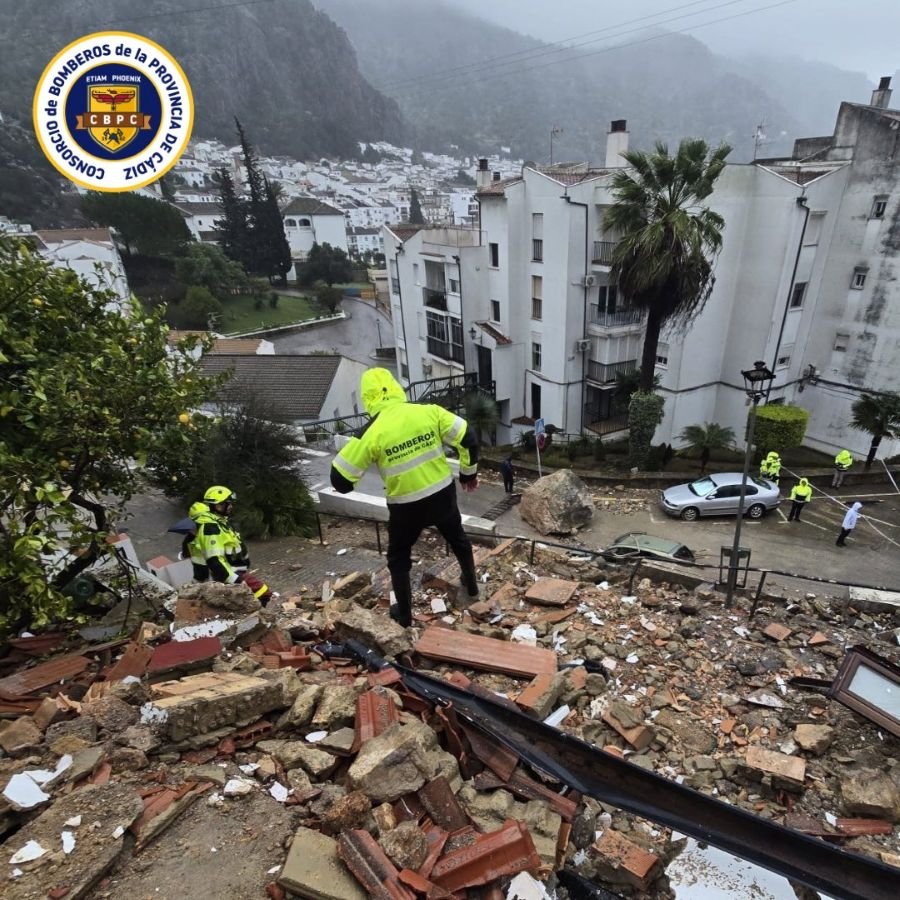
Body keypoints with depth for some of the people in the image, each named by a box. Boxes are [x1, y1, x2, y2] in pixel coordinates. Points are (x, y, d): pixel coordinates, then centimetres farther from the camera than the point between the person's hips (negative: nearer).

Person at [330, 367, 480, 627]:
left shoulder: (371, 432, -16)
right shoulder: (428, 411, -9)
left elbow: (340, 478, -12)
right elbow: (468, 438, -5)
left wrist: (344, 485, 13)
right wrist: (468, 472, 10)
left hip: (406, 506, -3)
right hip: (443, 494, 3)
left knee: (398, 557, 22)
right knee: (458, 539, 30)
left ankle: (404, 614, 33)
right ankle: (471, 587, 48)